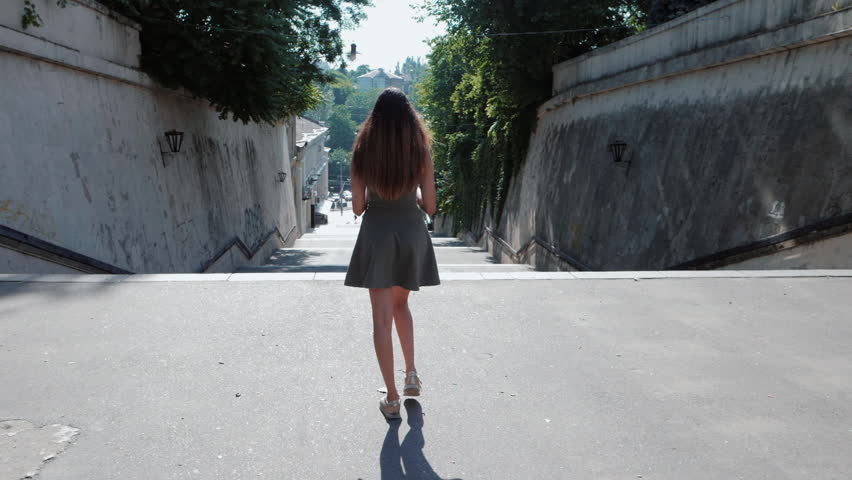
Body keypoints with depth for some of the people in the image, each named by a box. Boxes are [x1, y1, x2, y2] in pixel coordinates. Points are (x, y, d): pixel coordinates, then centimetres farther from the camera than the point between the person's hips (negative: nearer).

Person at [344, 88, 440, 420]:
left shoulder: (363, 153, -4)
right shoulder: (420, 153, -4)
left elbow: (357, 207, -3)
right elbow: (430, 206, -2)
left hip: (376, 236, -1)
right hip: (411, 234, 2)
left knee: (382, 318, 3)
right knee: (401, 305, 24)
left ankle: (392, 398, 7)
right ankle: (411, 374, 22)